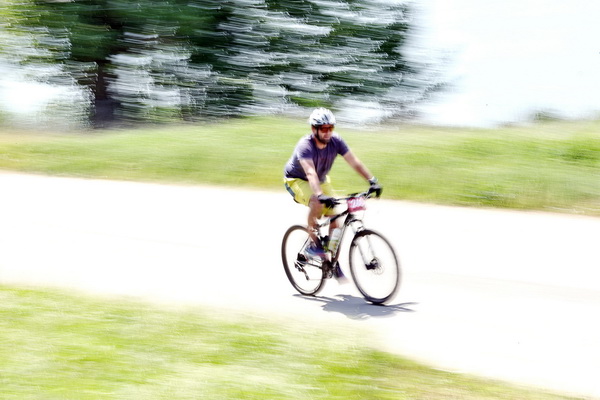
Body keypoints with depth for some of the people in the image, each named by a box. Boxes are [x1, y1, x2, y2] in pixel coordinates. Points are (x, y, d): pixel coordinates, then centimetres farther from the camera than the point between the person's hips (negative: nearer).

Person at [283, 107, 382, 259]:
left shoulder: (336, 141, -18)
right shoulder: (305, 145, -32)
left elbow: (354, 162, -20)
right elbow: (310, 173, -46)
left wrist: (372, 181, -31)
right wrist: (321, 195, -60)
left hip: (321, 180, 6)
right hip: (296, 180, -5)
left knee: (335, 220, -5)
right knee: (317, 202, -36)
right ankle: (313, 244, -18)